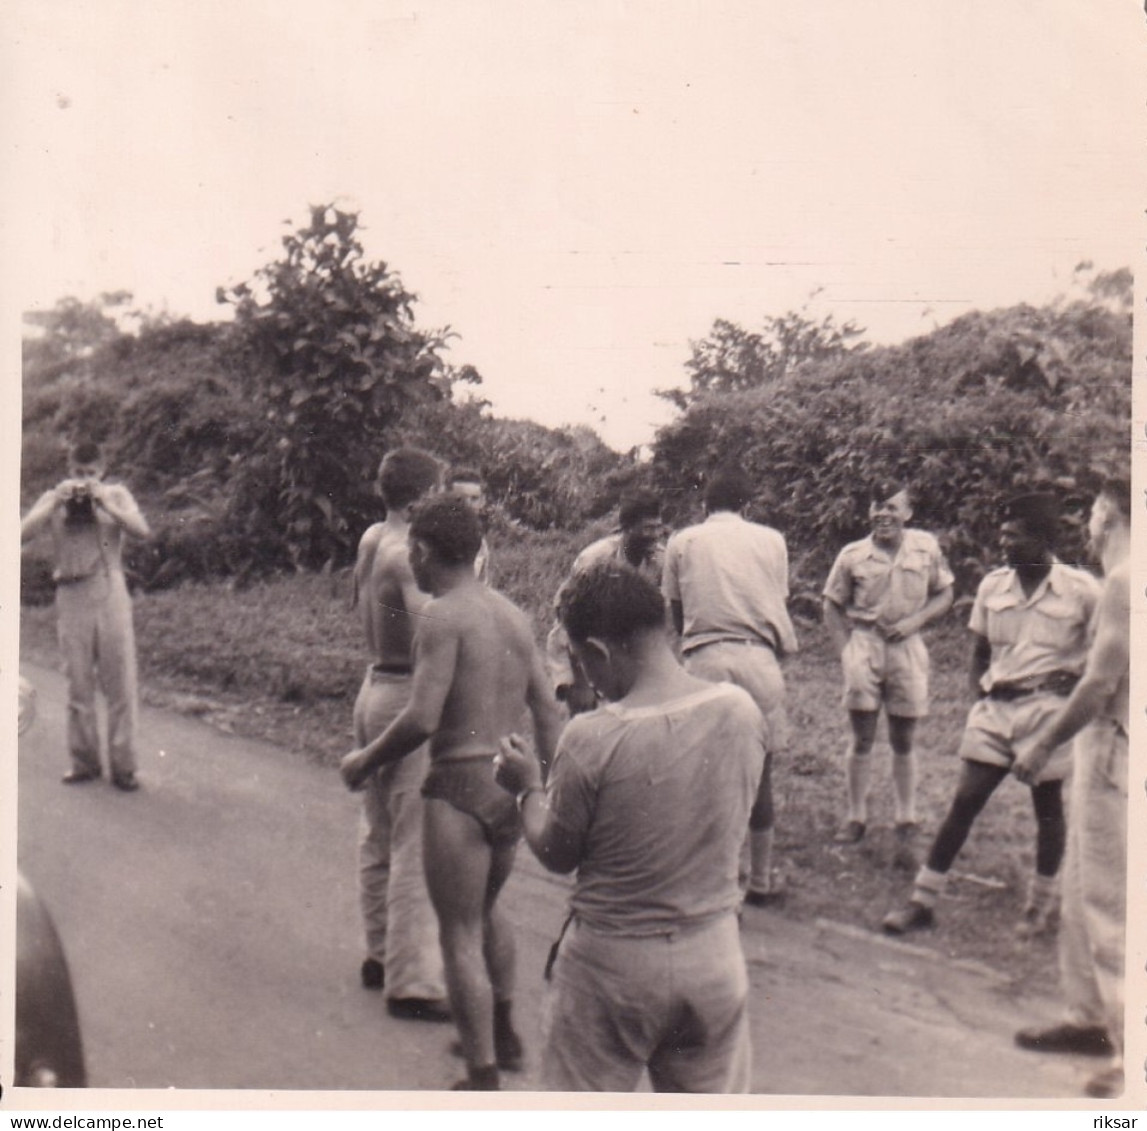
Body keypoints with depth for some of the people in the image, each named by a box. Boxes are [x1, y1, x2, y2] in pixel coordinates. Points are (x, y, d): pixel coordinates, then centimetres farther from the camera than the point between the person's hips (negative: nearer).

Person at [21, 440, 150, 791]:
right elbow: (22, 532, -4)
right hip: (71, 595, 1)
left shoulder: (116, 494, 8)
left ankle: (123, 765, 3)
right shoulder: (53, 499, 11)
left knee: (121, 682, -3)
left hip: (110, 592, -1)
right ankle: (84, 762, 15)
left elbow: (143, 531, -7)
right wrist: (56, 502, -10)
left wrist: (104, 502, -12)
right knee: (78, 683, 5)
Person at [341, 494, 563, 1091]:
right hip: (511, 787, 8)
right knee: (486, 910, 28)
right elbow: (547, 710, 11)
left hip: (460, 789, -8)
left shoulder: (443, 615, -14)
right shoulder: (512, 614, 8)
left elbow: (421, 719, -21)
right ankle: (503, 1035, 43)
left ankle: (484, 1079, 9)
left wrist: (365, 760, -6)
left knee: (460, 936, 3)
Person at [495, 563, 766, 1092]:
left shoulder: (592, 739, -23)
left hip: (612, 962, -4)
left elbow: (557, 854, -9)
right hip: (714, 955, 4)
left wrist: (529, 787, 9)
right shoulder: (742, 712, -9)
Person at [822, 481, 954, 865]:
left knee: (903, 742, 8)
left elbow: (944, 595, 7)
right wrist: (845, 650, -5)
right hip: (864, 646, 0)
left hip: (907, 648, 1)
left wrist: (915, 620, -10)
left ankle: (906, 828, 17)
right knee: (862, 739, 5)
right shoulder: (853, 555, -2)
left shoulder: (926, 547, -1)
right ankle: (856, 819, 17)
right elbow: (833, 606, 5)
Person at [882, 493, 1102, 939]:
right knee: (965, 799, 0)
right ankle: (923, 899, 3)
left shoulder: (1080, 590, -7)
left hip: (1048, 707, -3)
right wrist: (980, 691, 4)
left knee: (1048, 805, 9)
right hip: (995, 706, 3)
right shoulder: (992, 586, 5)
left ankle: (1042, 904, 27)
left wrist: (1074, 677, -8)